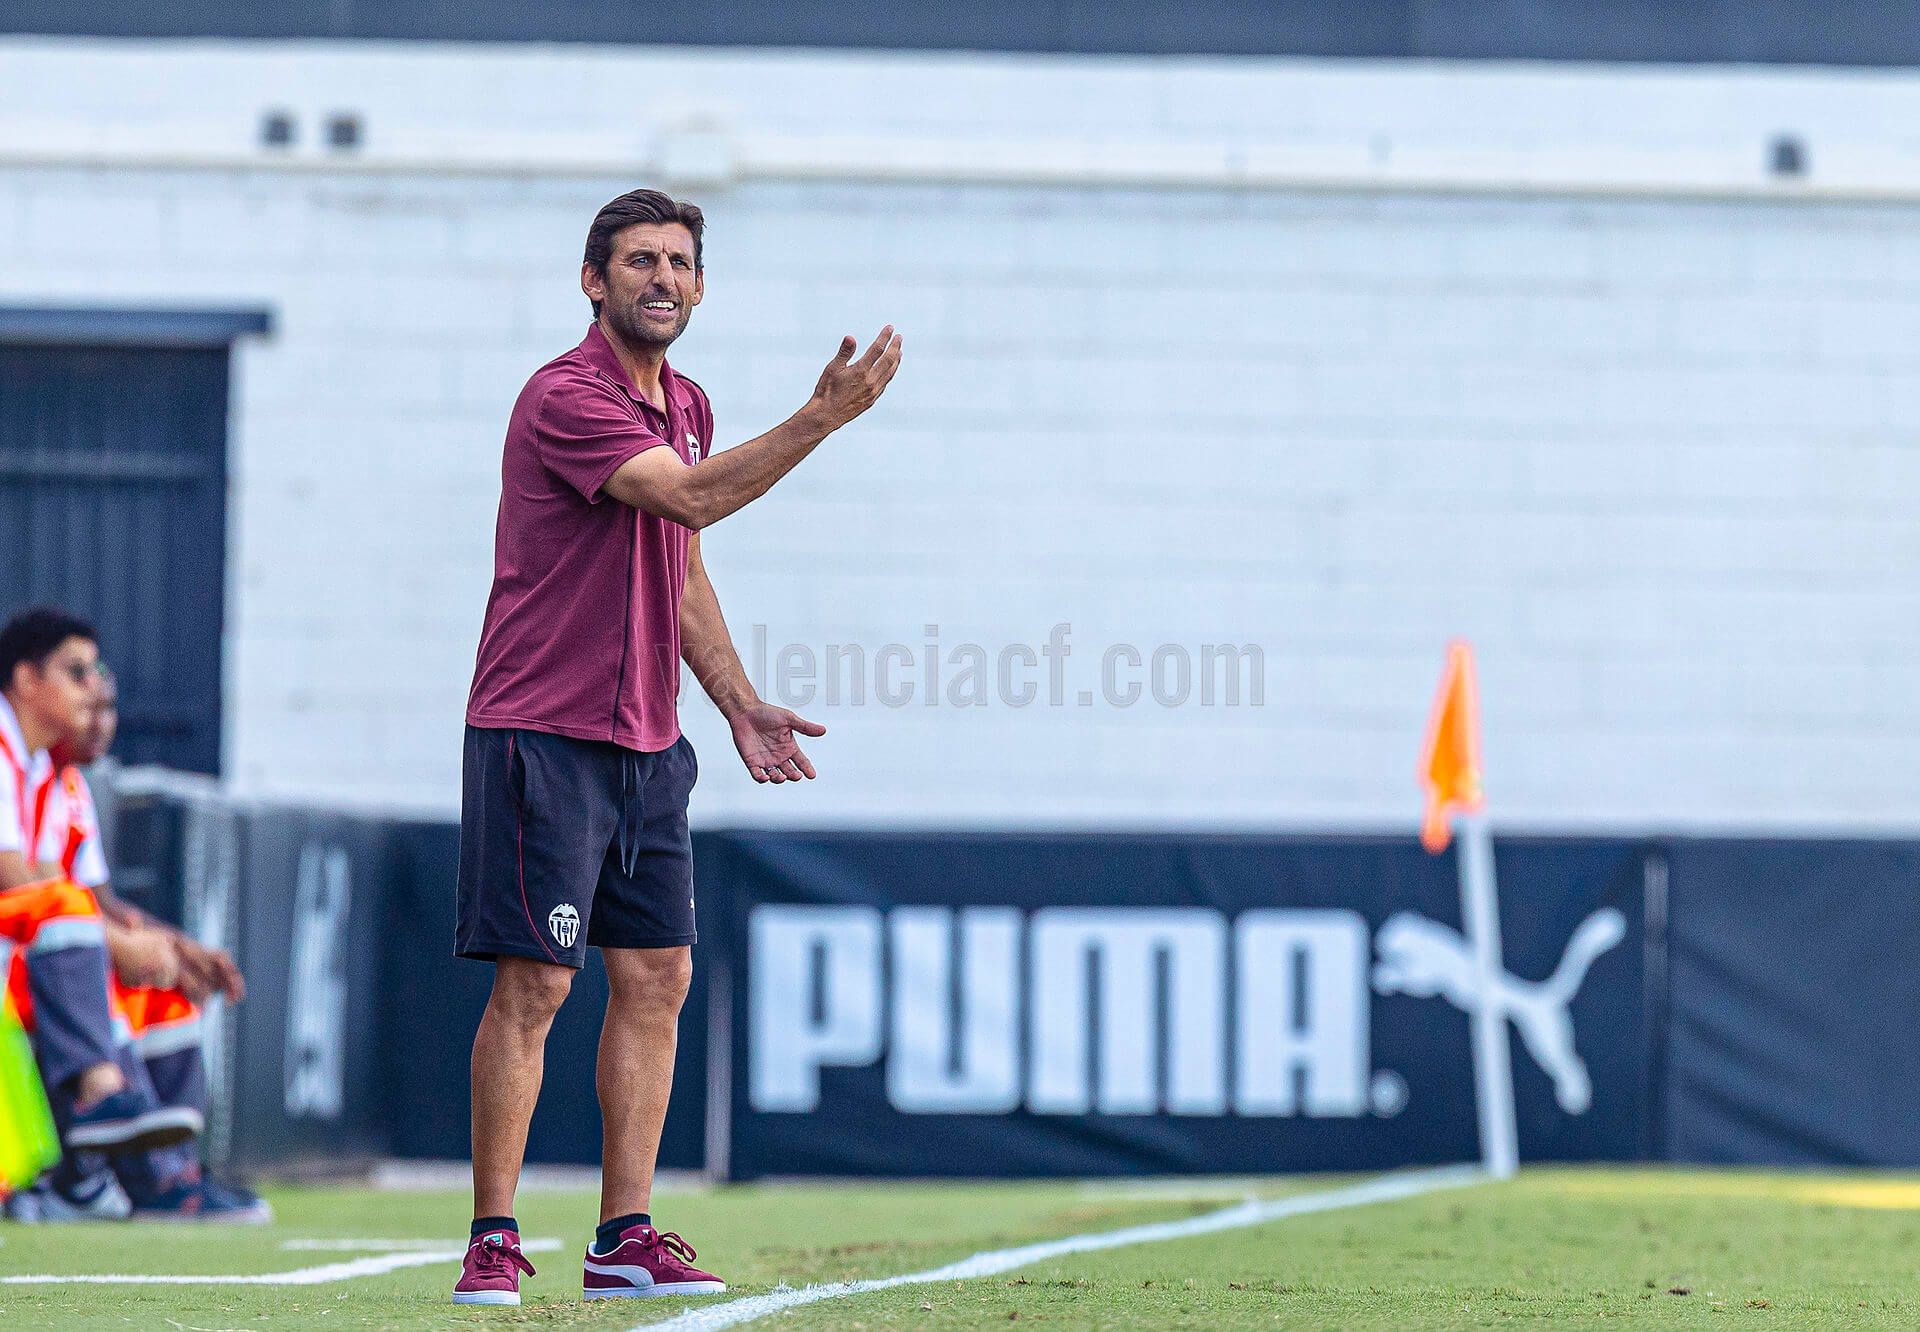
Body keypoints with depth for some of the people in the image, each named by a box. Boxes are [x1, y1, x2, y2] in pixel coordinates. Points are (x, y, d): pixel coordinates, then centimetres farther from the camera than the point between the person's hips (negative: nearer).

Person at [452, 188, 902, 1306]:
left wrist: (741, 701, 18)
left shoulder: (687, 406, 15)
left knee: (658, 977, 5)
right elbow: (689, 497, -28)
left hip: (648, 742, 8)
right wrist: (824, 417, -30)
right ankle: (494, 1242, -2)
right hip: (542, 737, -8)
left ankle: (627, 1238, 10)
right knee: (536, 981, -8)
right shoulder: (566, 397, -14)